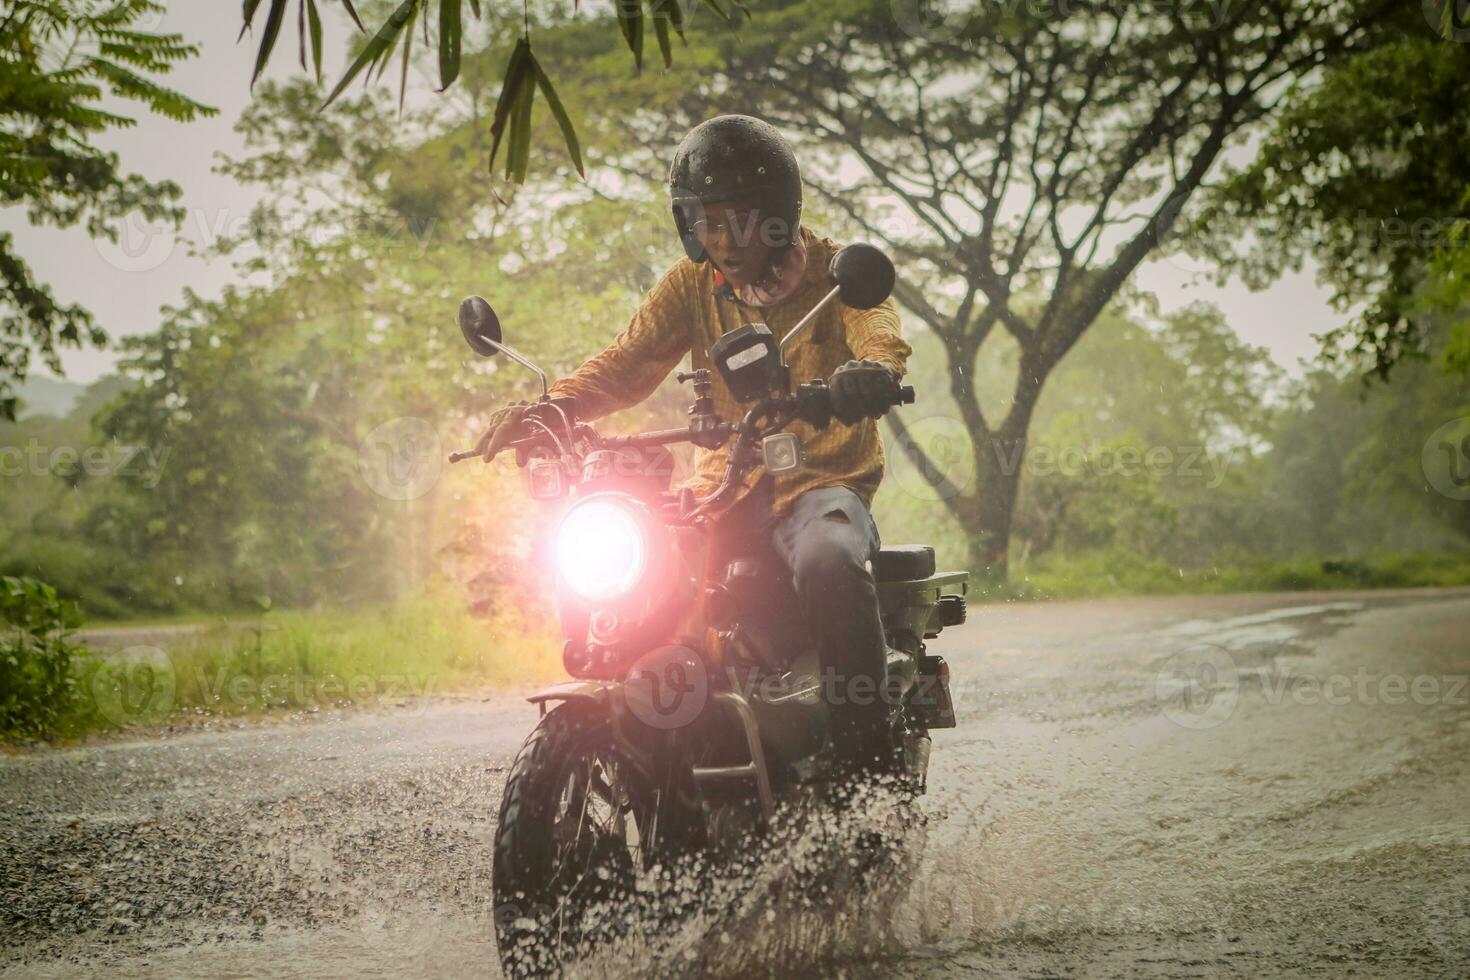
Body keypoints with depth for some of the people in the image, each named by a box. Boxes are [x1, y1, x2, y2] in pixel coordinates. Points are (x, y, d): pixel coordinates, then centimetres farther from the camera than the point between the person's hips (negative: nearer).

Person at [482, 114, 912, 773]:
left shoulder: (837, 271, -1)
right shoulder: (694, 283, 11)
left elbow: (884, 347, -20)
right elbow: (627, 362, -1)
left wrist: (871, 376, -47)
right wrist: (548, 406, -22)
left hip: (823, 480, -4)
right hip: (725, 484, 4)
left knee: (829, 562, -37)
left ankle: (866, 755, -28)